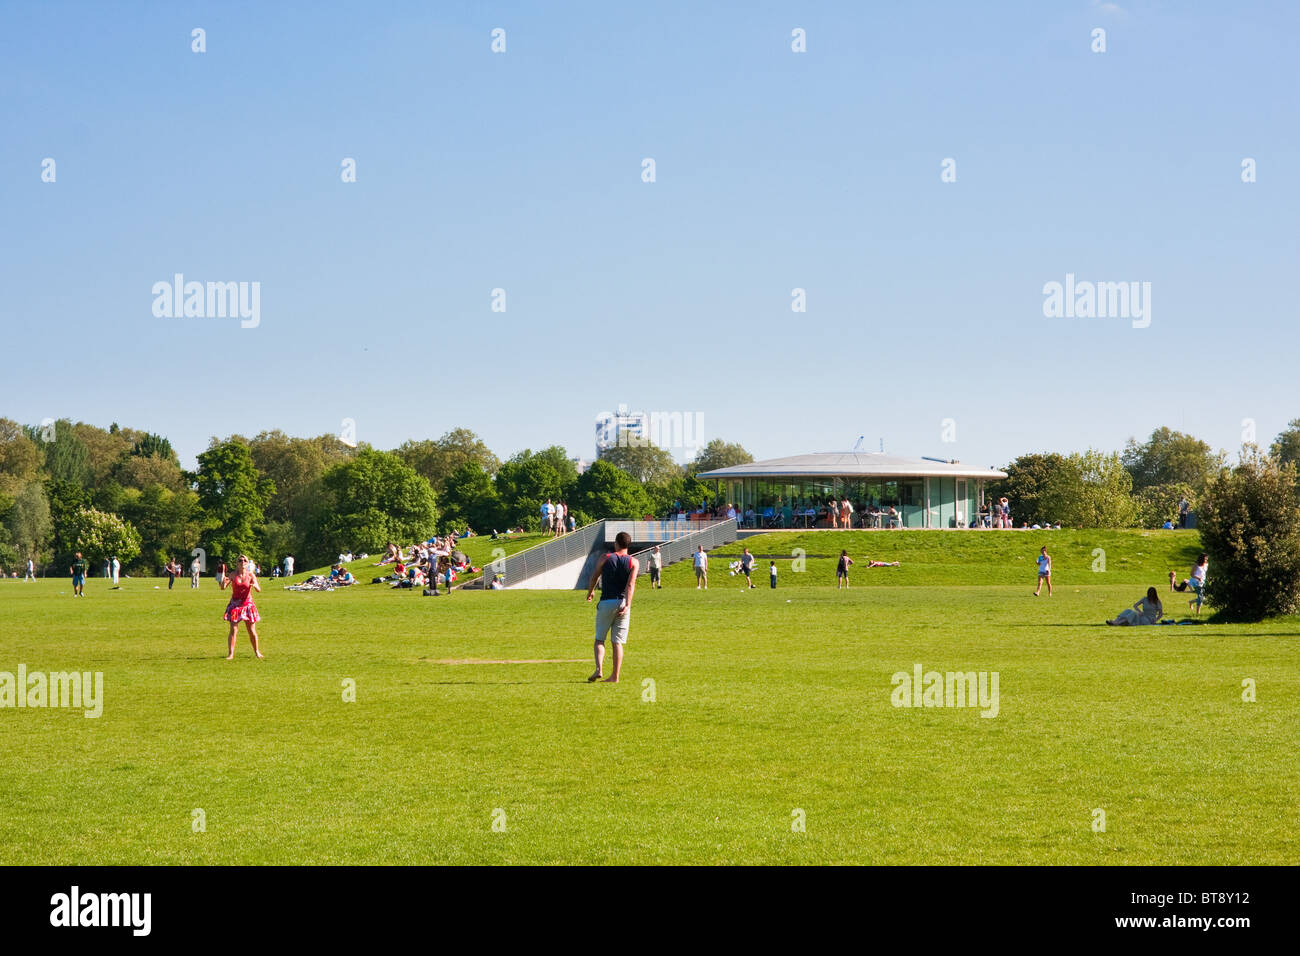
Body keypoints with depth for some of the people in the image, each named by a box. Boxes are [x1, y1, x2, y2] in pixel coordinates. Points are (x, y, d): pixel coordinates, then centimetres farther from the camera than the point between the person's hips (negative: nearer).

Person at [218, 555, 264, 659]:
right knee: (233, 630, -5)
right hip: (235, 604, 0)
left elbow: (259, 590, -11)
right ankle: (231, 653, -1)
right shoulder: (233, 575, -2)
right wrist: (224, 580, -29)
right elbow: (223, 587, -8)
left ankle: (257, 651, 22)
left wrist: (255, 586, -34)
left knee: (252, 631, 4)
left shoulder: (251, 575, -3)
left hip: (247, 604, 0)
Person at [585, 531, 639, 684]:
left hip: (606, 602, -1)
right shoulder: (634, 562, 1)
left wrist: (589, 593, 28)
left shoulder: (605, 558, 0)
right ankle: (615, 676, 4)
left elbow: (594, 576, 10)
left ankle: (599, 669, -12)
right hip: (623, 603, 1)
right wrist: (627, 605, -18)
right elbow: (631, 584, -11)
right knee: (617, 642, 7)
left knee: (599, 639, 8)